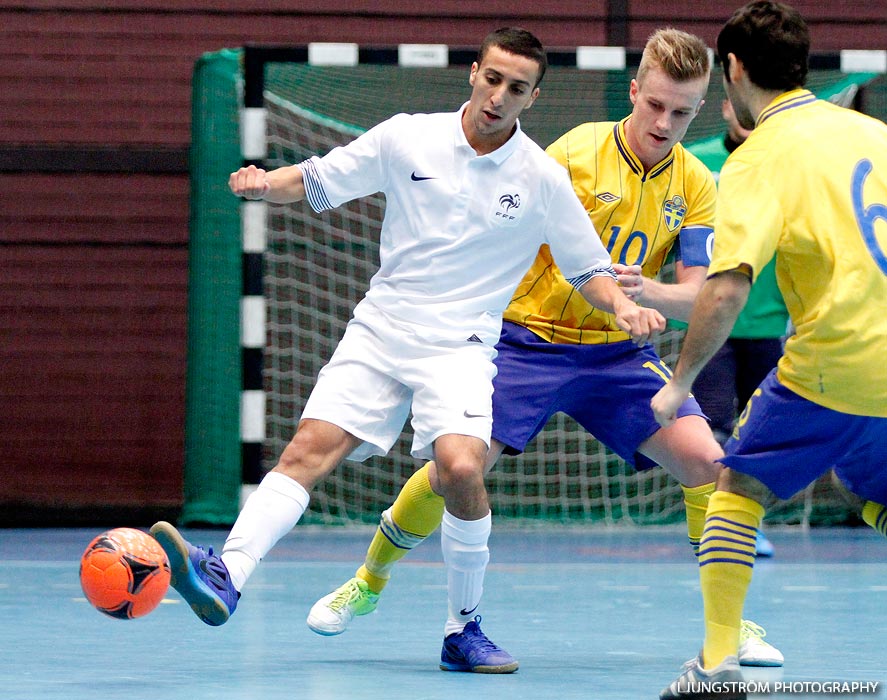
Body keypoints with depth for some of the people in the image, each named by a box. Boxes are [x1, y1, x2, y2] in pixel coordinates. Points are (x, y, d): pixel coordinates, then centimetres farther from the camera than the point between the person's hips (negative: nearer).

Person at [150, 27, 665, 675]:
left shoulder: (543, 179, -1)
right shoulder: (408, 139, 2)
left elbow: (588, 268, 8)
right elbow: (317, 181, 9)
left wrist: (623, 306, -12)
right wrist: (265, 183, -11)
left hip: (460, 347, -2)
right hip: (378, 331, 2)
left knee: (461, 468, -25)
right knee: (308, 450, -17)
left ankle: (463, 631, -7)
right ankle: (226, 577, -29)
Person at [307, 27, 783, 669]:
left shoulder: (696, 186, -3)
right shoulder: (576, 153, -11)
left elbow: (699, 297, -8)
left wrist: (648, 292, -28)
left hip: (617, 352, 2)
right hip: (529, 341, -2)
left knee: (706, 460, -16)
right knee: (453, 471, -11)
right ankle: (369, 580, 16)